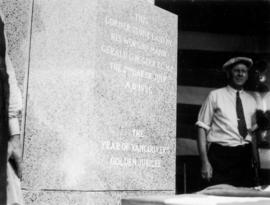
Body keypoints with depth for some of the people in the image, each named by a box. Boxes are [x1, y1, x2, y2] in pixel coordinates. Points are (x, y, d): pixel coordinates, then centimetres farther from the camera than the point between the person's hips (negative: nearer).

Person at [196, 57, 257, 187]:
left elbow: (253, 131, 19)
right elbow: (202, 128, -3)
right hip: (220, 155, -4)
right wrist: (205, 162, -10)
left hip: (245, 157, 4)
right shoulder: (215, 96, 1)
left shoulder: (251, 101, 14)